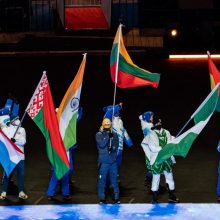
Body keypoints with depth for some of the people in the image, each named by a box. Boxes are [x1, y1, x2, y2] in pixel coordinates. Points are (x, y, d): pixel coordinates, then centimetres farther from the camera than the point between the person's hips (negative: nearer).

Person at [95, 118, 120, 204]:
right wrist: (107, 136, -20)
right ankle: (102, 198, 7)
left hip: (113, 161, 2)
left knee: (114, 179, 6)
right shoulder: (99, 135, -1)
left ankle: (116, 198, 14)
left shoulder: (114, 135, 6)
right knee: (102, 180, 0)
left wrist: (112, 148, -20)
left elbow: (116, 146, 1)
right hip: (103, 161, -2)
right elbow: (101, 144, -14)